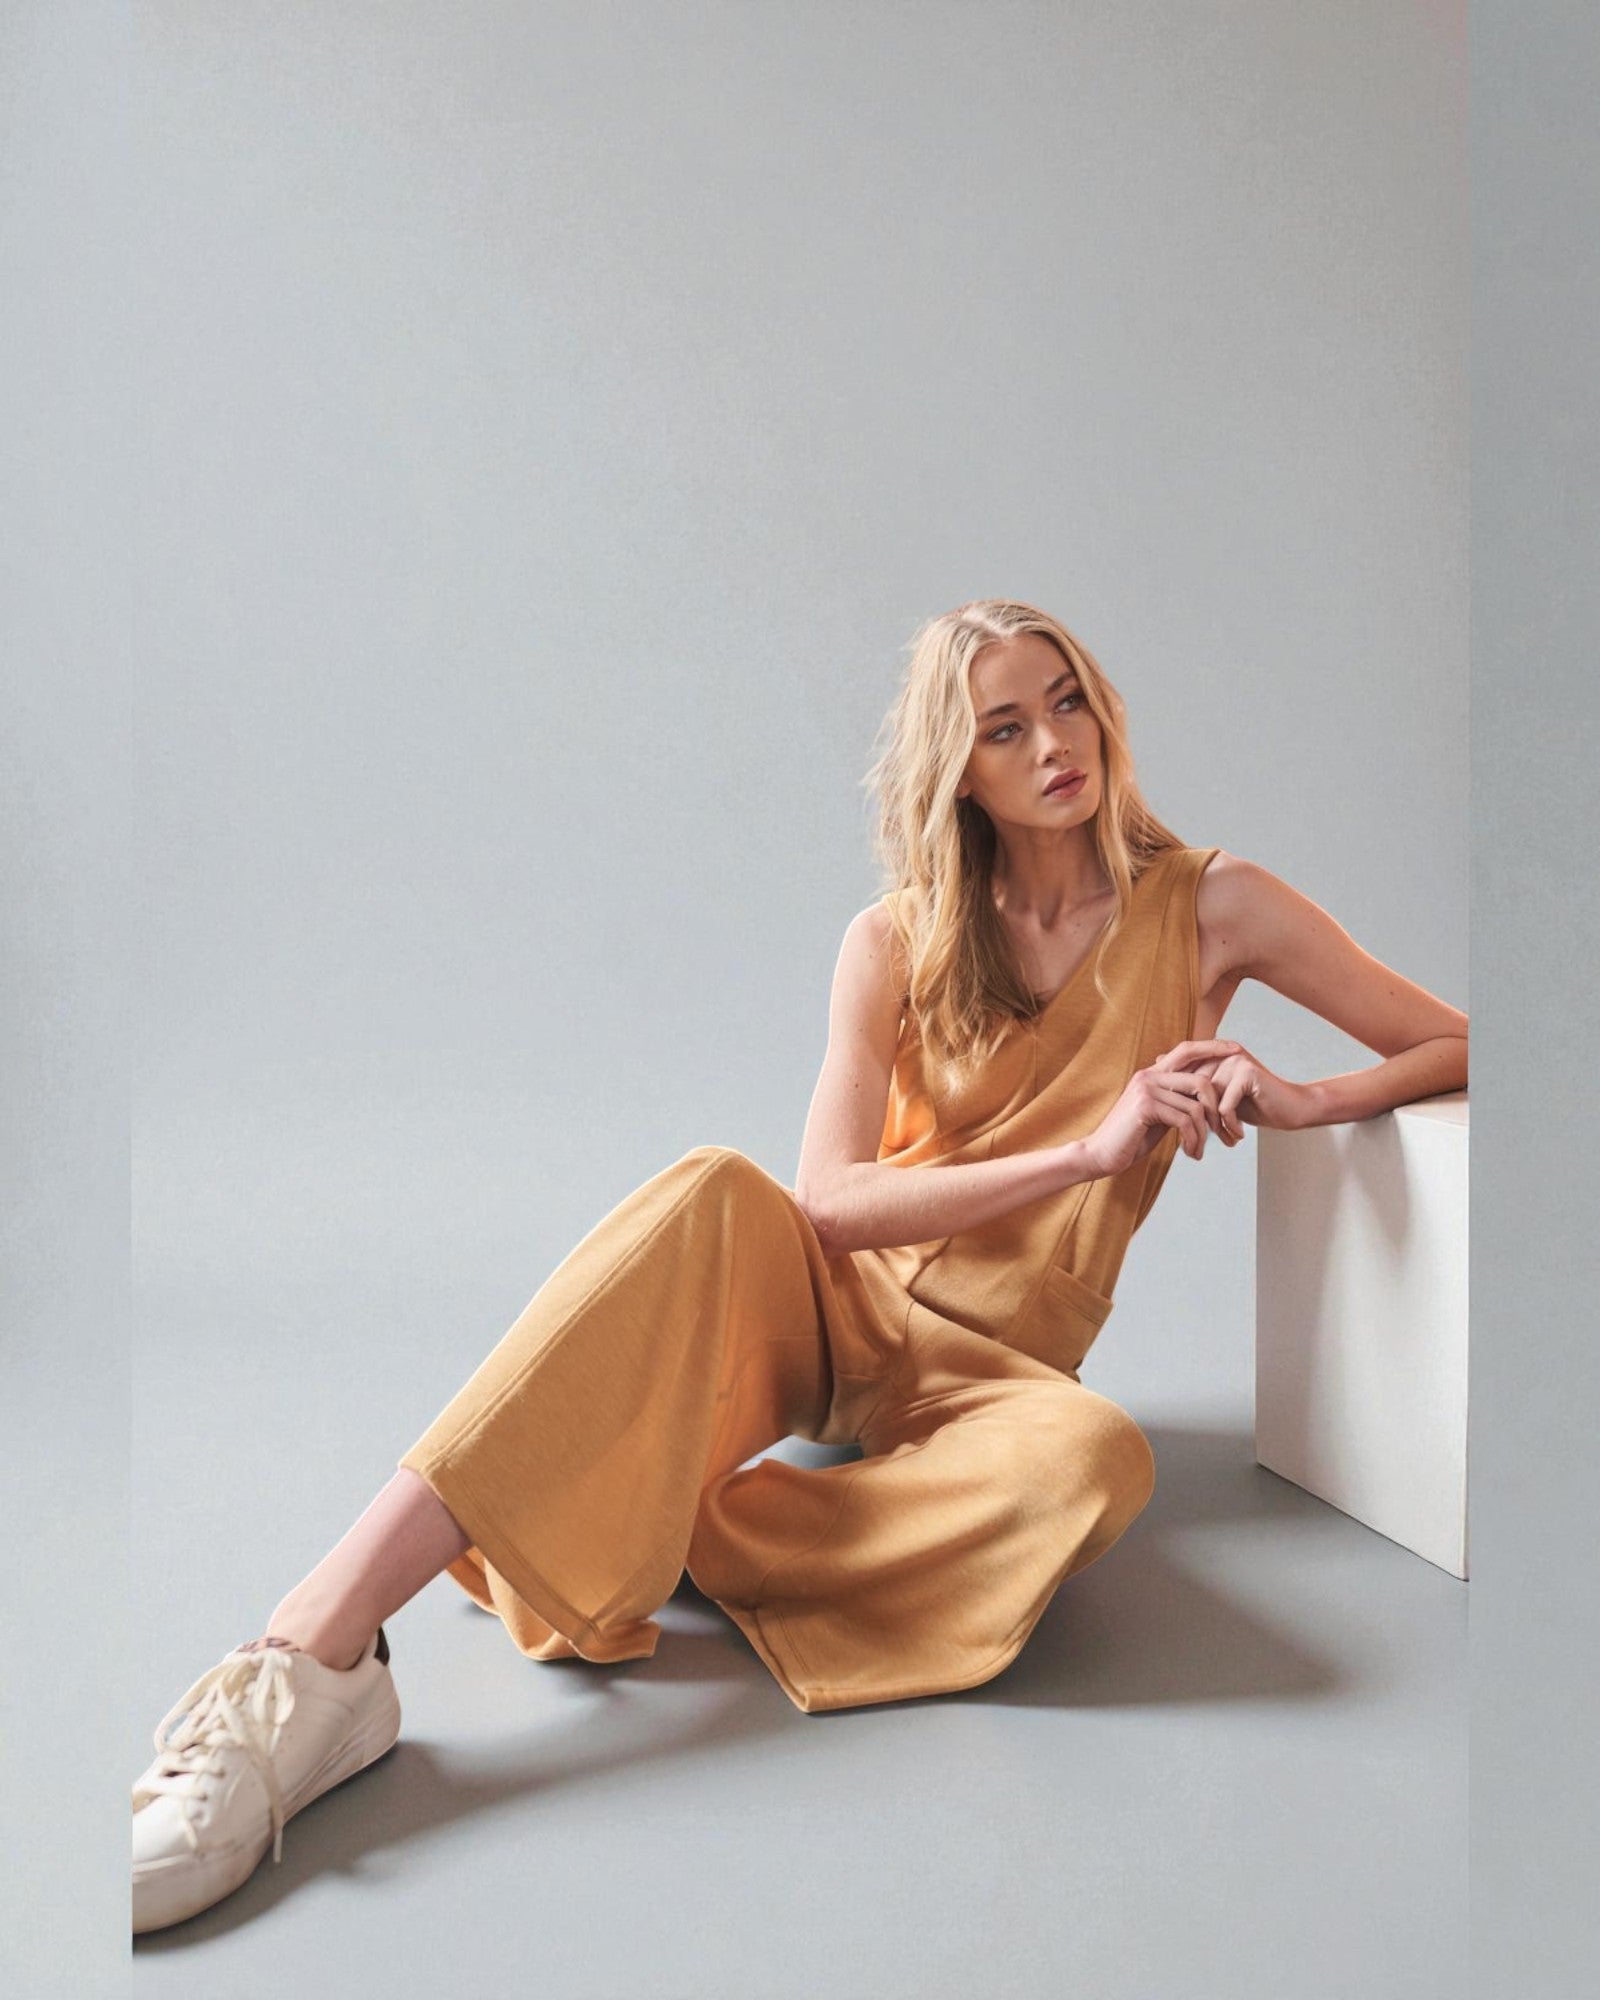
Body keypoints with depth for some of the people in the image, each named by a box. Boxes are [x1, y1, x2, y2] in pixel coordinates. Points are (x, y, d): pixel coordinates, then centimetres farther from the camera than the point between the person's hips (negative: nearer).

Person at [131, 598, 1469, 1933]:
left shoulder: (1206, 905, 2)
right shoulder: (897, 940, 3)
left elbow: (1458, 1047, 6)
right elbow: (831, 1197, -9)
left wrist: (1300, 1101, -14)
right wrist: (1091, 1148, -18)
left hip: (984, 1364, 0)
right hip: (834, 1302, 1)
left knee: (1098, 1460, -38)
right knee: (716, 1195, -36)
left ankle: (637, 1538, -26)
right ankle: (313, 1656, -44)